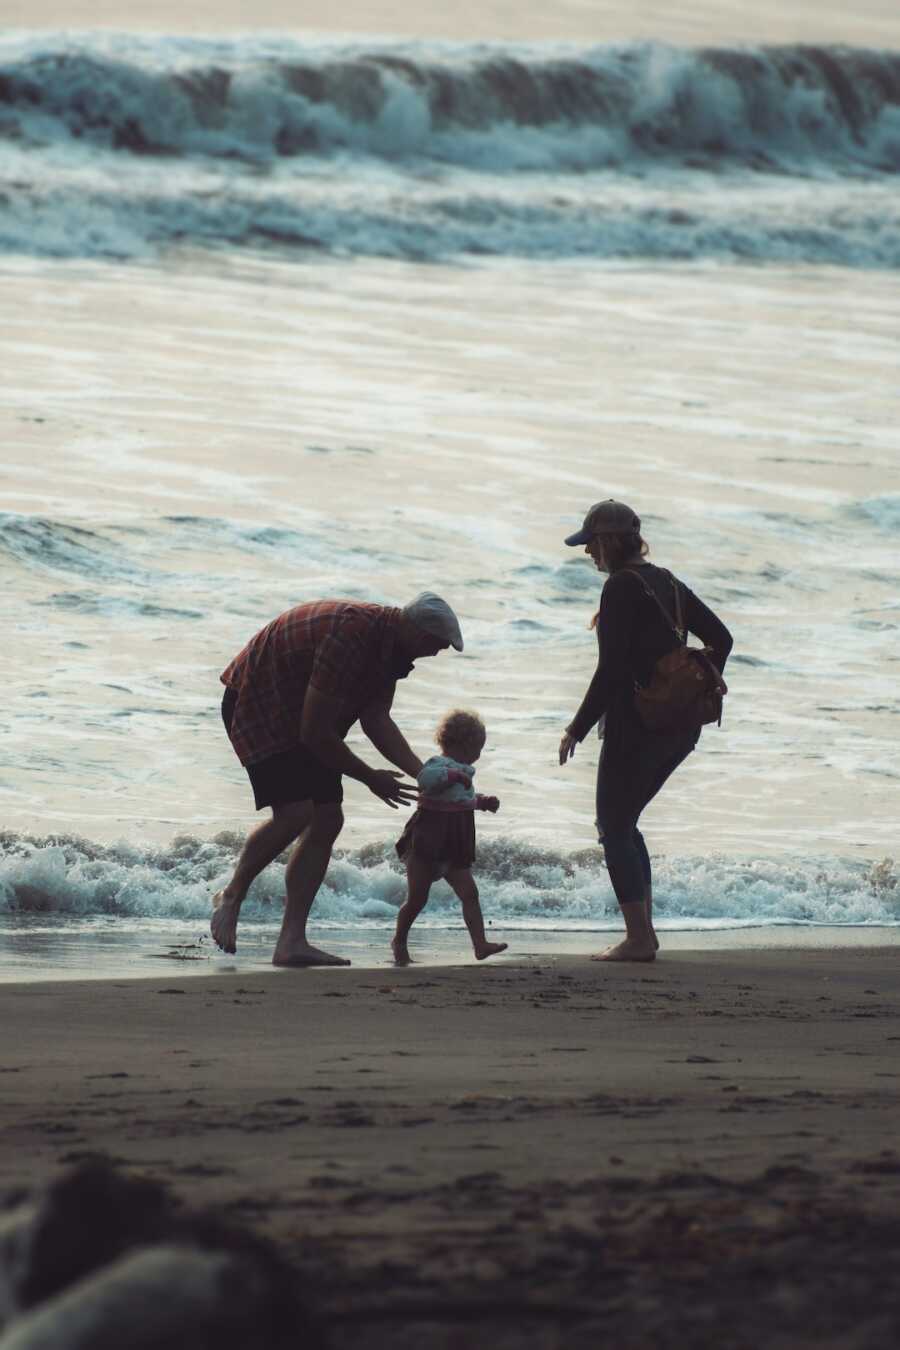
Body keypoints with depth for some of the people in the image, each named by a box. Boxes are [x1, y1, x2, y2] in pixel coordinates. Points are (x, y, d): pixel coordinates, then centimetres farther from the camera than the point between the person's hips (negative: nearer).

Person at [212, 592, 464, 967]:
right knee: (295, 813, -24)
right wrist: (370, 778, -18)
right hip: (257, 706, -10)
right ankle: (231, 897, 1)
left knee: (327, 820, -2)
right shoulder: (351, 636, -33)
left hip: (302, 716, 10)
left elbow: (376, 719, -3)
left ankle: (292, 941, -3)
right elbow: (315, 733, -30)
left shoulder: (390, 646, -2)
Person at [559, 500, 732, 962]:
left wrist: (578, 728, -15)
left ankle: (638, 937, -6)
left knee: (614, 827, 0)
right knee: (623, 823, 19)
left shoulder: (621, 588, -13)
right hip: (680, 727, 9)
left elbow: (611, 668, -19)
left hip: (636, 724, -9)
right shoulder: (666, 582, 13)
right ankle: (643, 929, 15)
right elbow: (720, 638, 16)